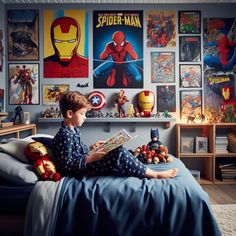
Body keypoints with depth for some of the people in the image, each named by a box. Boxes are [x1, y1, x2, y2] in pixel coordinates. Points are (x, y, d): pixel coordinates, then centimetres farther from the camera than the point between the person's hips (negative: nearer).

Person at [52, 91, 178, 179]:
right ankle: (155, 175, -12)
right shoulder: (65, 135, -20)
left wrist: (91, 147, 5)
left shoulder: (73, 130, 10)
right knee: (120, 153, -22)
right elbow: (66, 165, -23)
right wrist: (91, 158, -25)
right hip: (82, 170, -10)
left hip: (86, 164, 10)